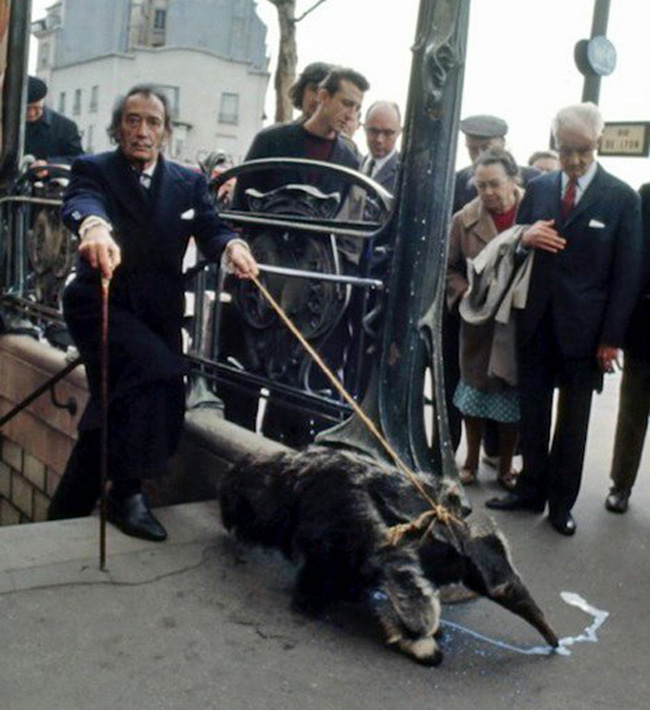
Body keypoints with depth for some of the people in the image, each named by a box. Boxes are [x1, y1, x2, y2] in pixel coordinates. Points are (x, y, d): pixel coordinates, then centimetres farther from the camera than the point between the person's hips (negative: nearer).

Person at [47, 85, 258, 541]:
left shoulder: (189, 183, 9)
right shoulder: (94, 170, -3)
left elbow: (210, 229, -7)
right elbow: (81, 202, -26)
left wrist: (232, 246, -32)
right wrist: (94, 226, -51)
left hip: (157, 312, 4)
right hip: (101, 305, -4)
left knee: (113, 412, 10)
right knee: (160, 370, -30)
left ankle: (65, 514, 29)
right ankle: (128, 492, -18)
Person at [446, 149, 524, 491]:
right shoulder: (464, 220, -5)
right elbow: (449, 268, 3)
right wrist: (468, 294, -12)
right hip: (479, 323, 1)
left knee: (513, 395, 12)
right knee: (475, 390, 14)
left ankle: (505, 466, 29)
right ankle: (471, 461, 33)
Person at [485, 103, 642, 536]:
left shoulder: (622, 198, -4)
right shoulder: (538, 189, 6)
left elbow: (627, 273, -4)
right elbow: (514, 248, 14)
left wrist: (612, 337, -9)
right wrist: (525, 237, -11)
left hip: (584, 329, -3)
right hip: (537, 322, 3)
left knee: (573, 420, 9)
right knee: (533, 412, 10)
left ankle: (562, 502, 21)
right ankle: (531, 491, 24)